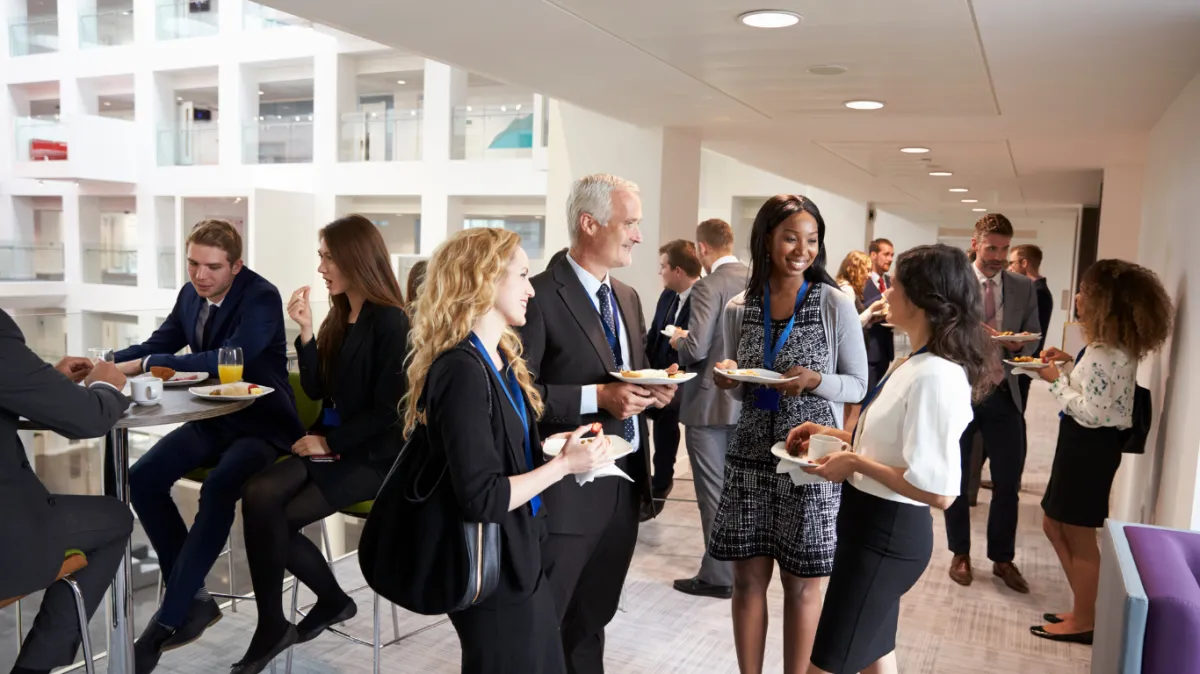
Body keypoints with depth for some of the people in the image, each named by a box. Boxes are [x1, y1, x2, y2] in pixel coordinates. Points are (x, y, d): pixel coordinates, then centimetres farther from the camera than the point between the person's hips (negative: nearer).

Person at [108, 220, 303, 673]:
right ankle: (192, 597, -2)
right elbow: (159, 344, 11)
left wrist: (145, 365, -29)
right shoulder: (191, 294, 5)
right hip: (213, 419, 8)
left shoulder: (261, 298, -18)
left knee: (218, 490, -33)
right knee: (142, 479, -12)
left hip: (261, 424, -7)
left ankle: (169, 620, -20)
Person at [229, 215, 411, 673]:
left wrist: (330, 442, -13)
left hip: (371, 455, -7)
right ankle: (273, 627, -1)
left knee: (277, 516, -17)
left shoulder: (390, 322, -13)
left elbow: (388, 411, -16)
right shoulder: (339, 316, 11)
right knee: (258, 497, -17)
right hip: (331, 445, 7)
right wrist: (305, 332, -3)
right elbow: (317, 390, 7)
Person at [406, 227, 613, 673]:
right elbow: (481, 499, -26)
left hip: (518, 557, 9)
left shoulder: (499, 358, 6)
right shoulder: (463, 372, -24)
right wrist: (564, 463, -19)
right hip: (493, 570, -9)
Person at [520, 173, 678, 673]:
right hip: (567, 487, -8)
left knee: (592, 619, 23)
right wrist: (597, 397, -25)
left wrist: (655, 390, -3)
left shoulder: (628, 297, 12)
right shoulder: (541, 295, -15)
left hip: (626, 482, 8)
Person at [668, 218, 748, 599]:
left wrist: (677, 340, -2)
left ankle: (718, 576, 10)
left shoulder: (709, 287, -18)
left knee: (714, 492, 2)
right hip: (749, 399, 7)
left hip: (711, 403, -7)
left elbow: (695, 349, -23)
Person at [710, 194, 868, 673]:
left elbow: (858, 386, -1)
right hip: (751, 455, 3)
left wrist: (815, 381, -20)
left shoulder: (836, 305, -6)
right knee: (748, 579, 10)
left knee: (801, 584, 9)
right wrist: (729, 379, -9)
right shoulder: (738, 309, 4)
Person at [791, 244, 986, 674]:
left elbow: (938, 491, -28)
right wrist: (833, 434, 8)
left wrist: (855, 463, -21)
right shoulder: (914, 363, 7)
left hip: (887, 533, -10)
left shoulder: (936, 375, -25)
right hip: (875, 524, 10)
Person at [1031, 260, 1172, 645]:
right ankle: (1084, 612, 30)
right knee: (1055, 526, 19)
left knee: (1078, 537, 4)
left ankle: (1083, 622, 21)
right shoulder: (1114, 346, 9)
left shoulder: (1106, 353, -23)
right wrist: (1067, 364, 8)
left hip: (1090, 446, -11)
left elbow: (1092, 412, -24)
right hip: (1085, 443, 11)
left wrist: (1056, 380, -14)